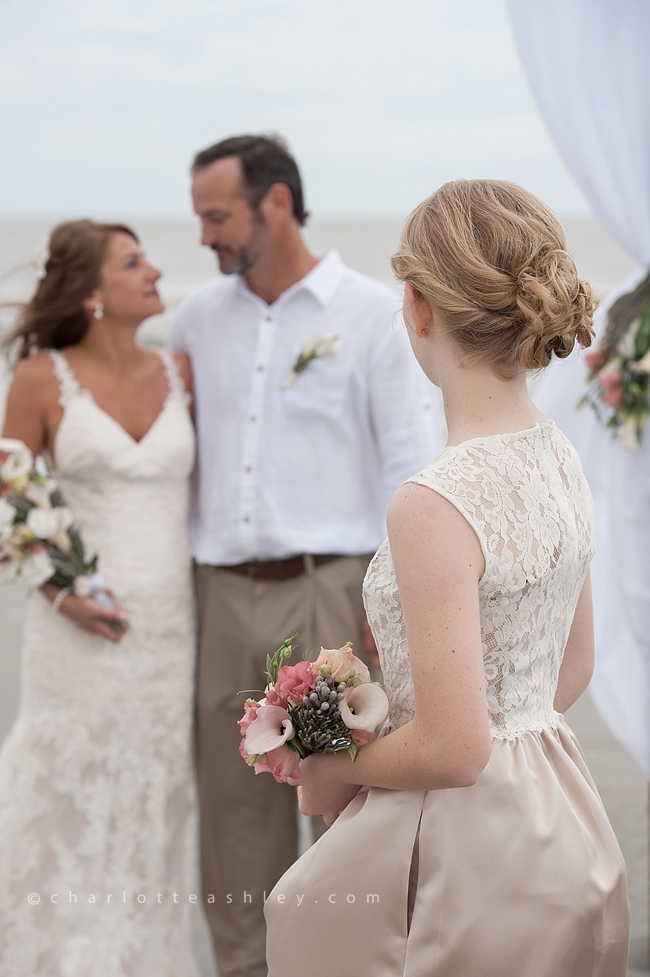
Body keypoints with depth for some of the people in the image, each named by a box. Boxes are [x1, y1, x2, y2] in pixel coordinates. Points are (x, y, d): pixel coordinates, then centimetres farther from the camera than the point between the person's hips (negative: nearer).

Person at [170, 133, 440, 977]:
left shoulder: (373, 314, -2)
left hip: (328, 590, -4)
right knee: (235, 804, 9)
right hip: (222, 592, 4)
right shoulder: (199, 317, 11)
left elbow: (412, 464, -4)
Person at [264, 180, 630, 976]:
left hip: (464, 861, -8)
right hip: (566, 840, 8)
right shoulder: (560, 461, 1)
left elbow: (451, 750, -22)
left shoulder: (434, 507, -24)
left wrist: (337, 773, -6)